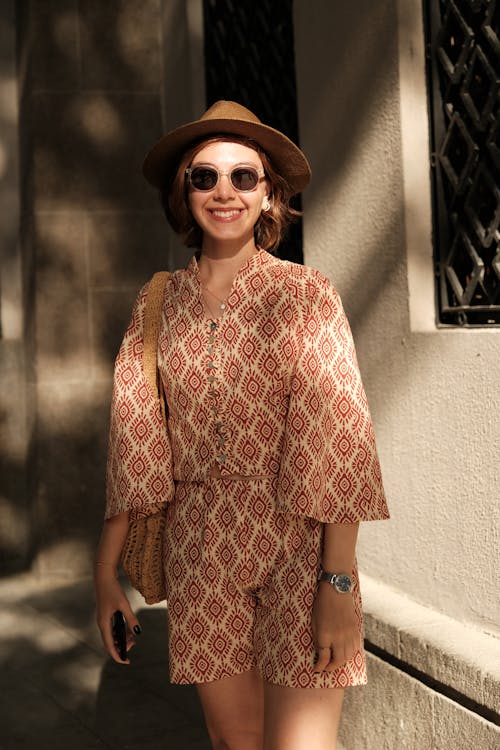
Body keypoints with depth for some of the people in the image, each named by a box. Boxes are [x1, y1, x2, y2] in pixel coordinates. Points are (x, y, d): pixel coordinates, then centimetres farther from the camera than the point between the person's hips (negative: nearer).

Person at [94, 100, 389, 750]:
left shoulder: (305, 293, -5)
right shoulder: (158, 303, 6)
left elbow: (339, 435, -11)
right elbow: (135, 441, 6)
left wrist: (340, 579, -18)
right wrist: (107, 567, 2)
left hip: (298, 541, -3)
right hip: (201, 547, 3)